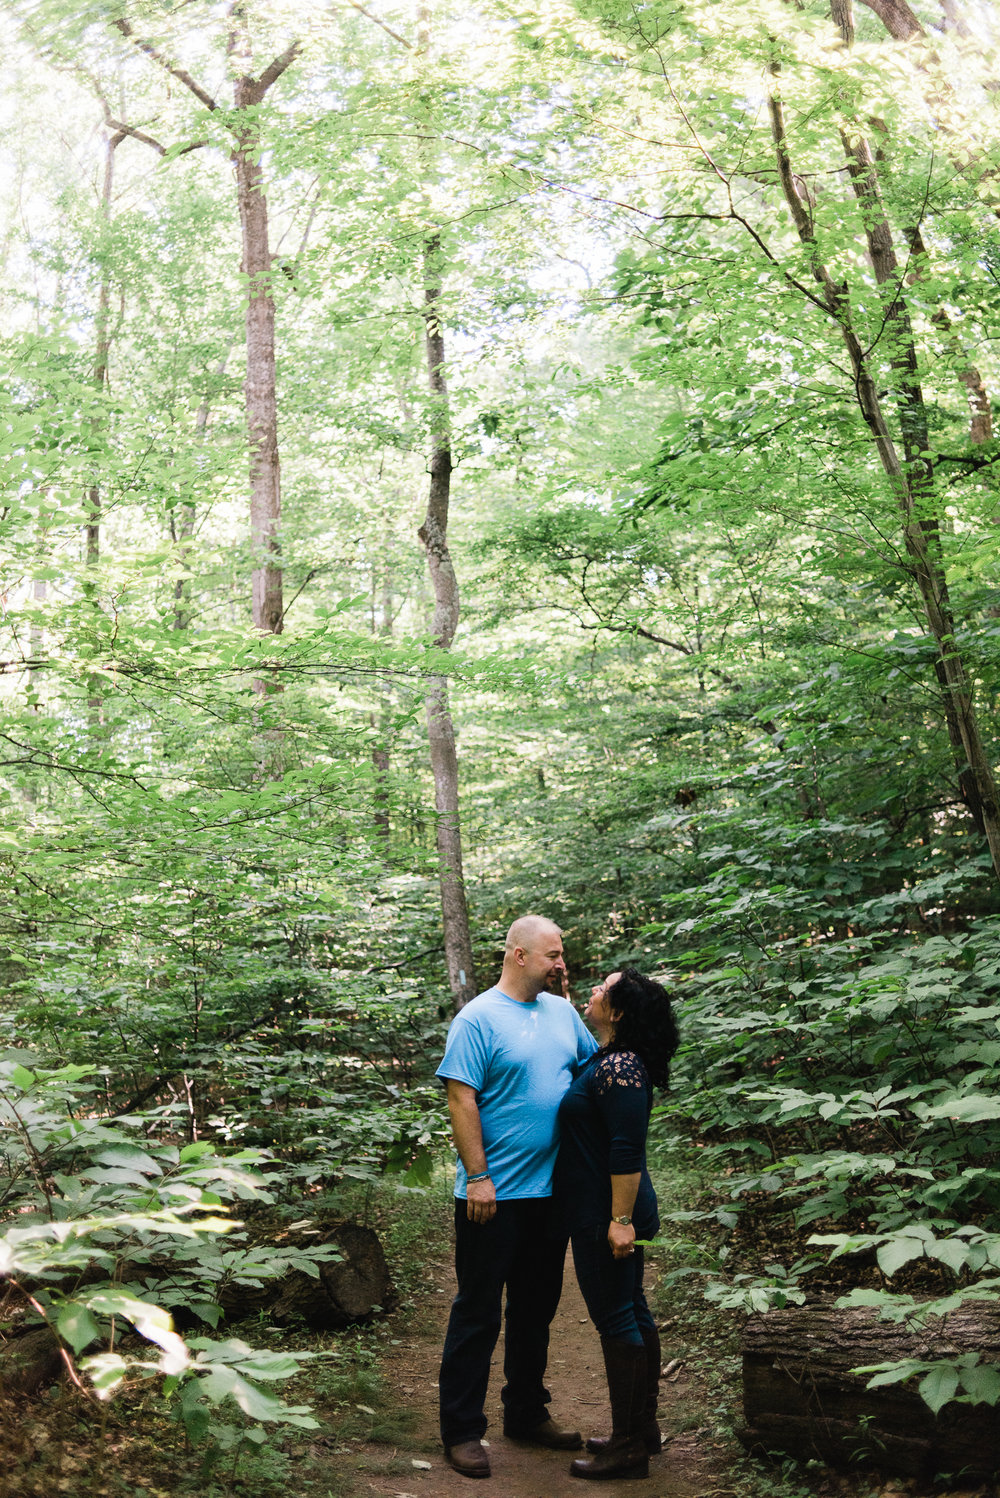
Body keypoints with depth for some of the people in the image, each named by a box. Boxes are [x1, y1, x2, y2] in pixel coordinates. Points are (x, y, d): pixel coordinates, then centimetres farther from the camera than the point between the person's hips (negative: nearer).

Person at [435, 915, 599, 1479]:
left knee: (536, 1309, 17)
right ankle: (462, 1430, 13)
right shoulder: (479, 1019, -12)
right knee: (478, 1313, 3)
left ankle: (528, 1414, 31)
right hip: (494, 1197, -7)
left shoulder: (562, 1011, 8)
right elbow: (462, 1101, -15)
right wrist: (478, 1177, -18)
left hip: (551, 1191, 7)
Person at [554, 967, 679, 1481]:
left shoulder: (619, 1069, -21)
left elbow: (627, 1150, -25)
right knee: (632, 1312, 16)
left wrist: (620, 1220, -24)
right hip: (605, 1212, 10)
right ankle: (643, 1426, 28)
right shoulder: (605, 1060, 10)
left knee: (615, 1319, -2)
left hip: (605, 1216, -10)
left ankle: (628, 1448, 6)